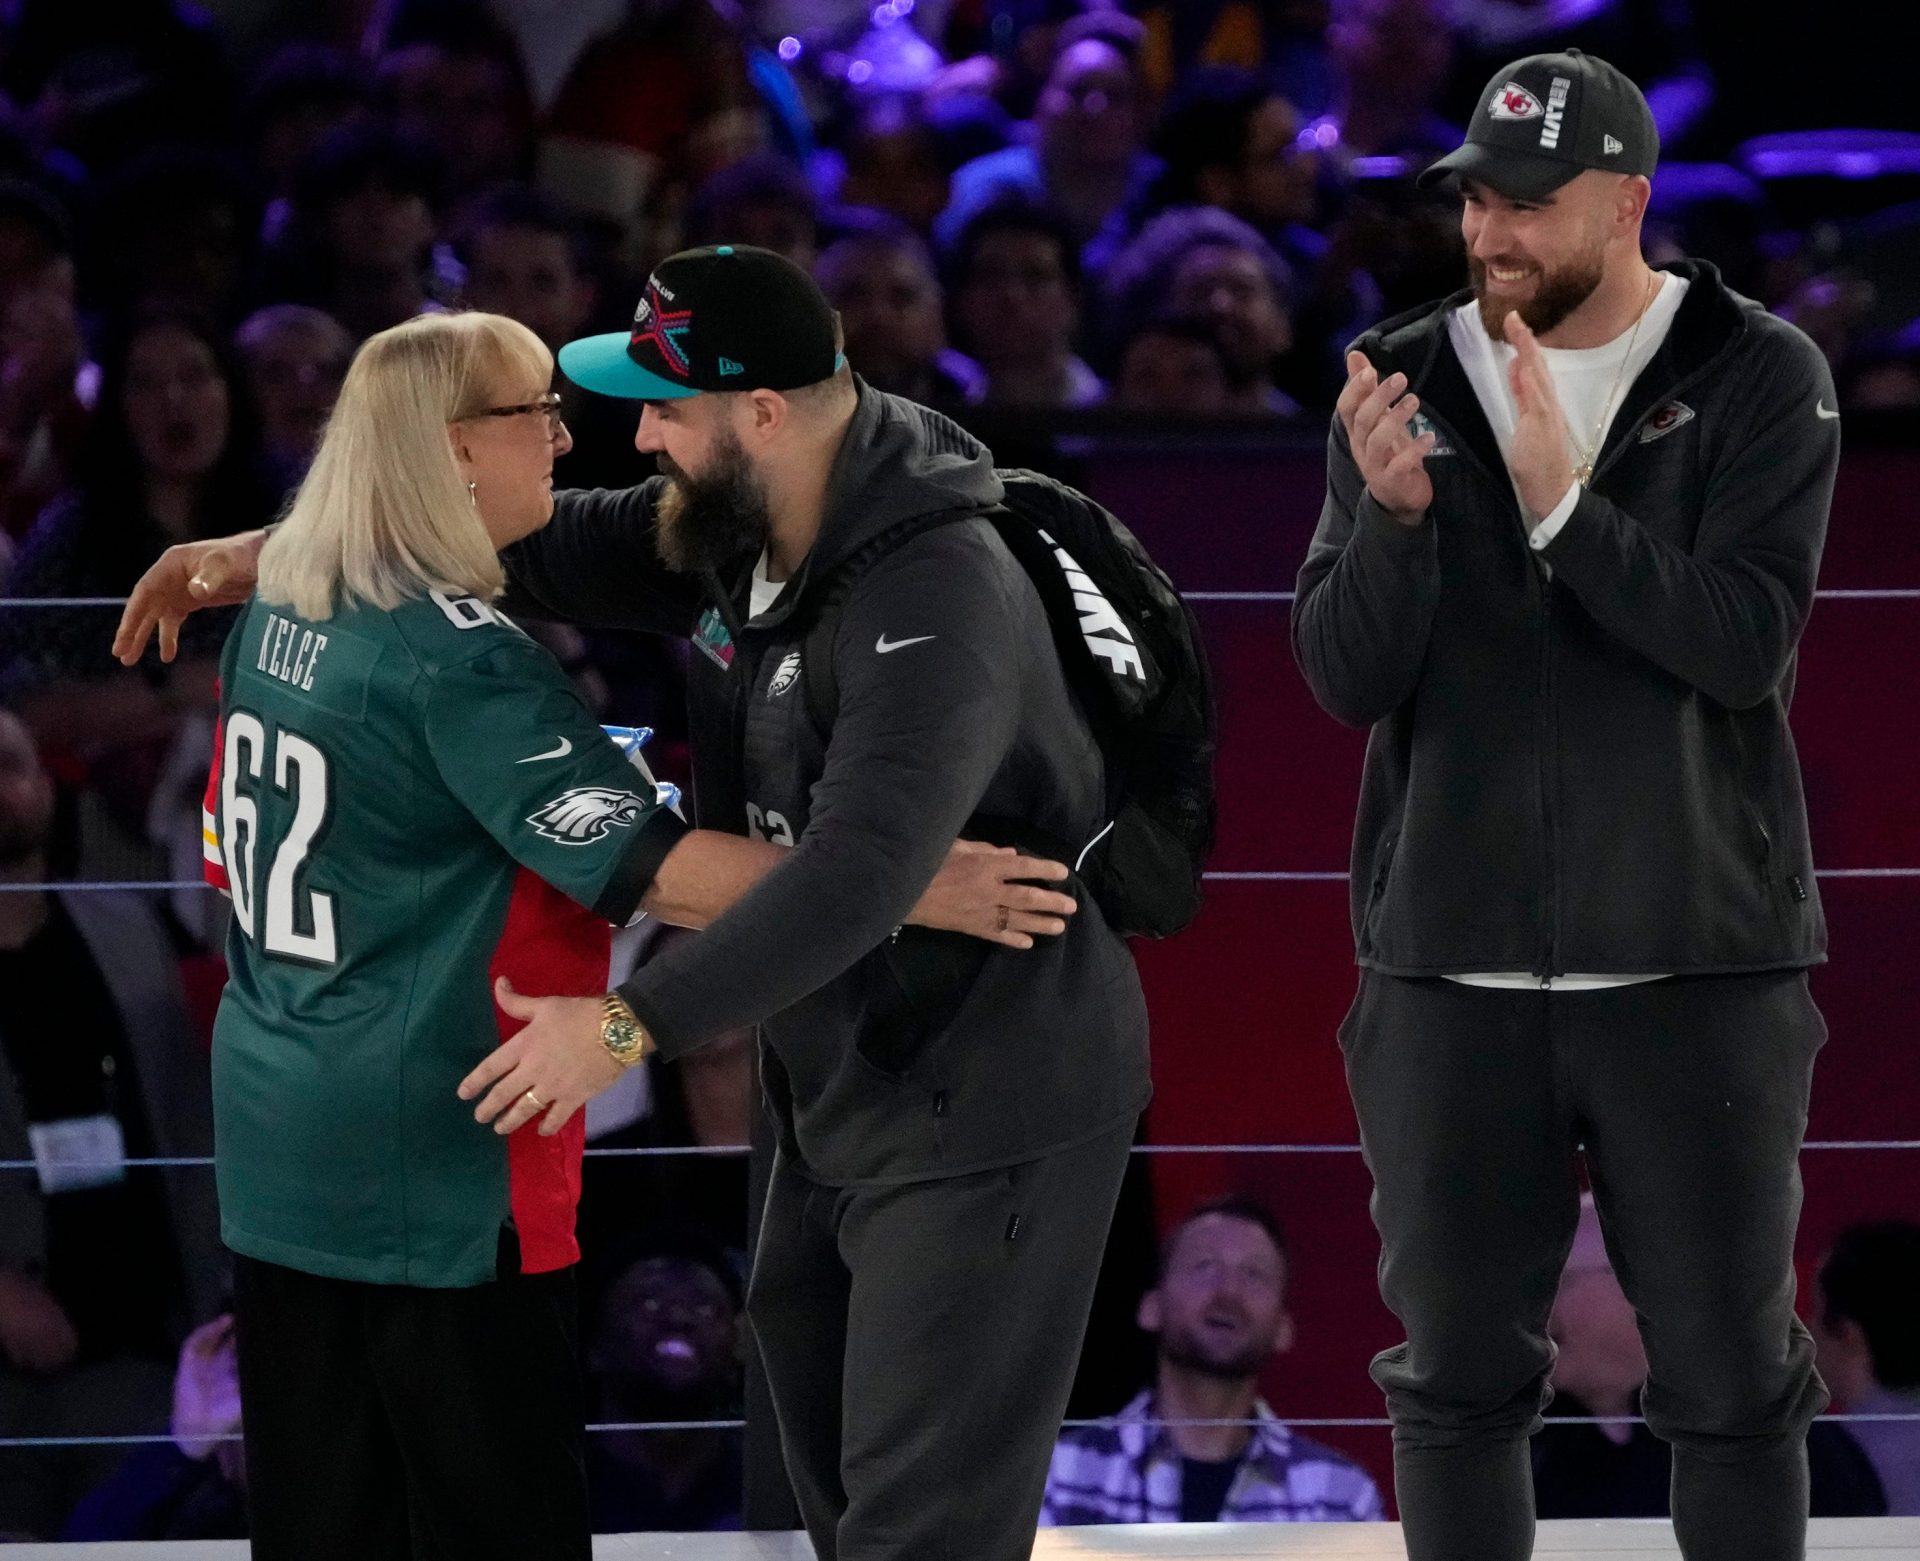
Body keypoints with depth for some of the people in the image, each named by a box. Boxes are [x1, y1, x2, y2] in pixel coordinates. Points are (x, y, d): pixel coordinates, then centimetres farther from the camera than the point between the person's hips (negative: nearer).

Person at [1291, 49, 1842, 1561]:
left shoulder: (1759, 381, -4)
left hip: (1695, 967, -2)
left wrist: (1561, 505, -25)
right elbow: (1346, 677, -2)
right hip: (1454, 969, 2)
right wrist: (1396, 514, -20)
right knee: (1459, 1378, 8)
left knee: (1731, 1380, 4)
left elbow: (1748, 644, -15)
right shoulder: (1404, 383, 4)